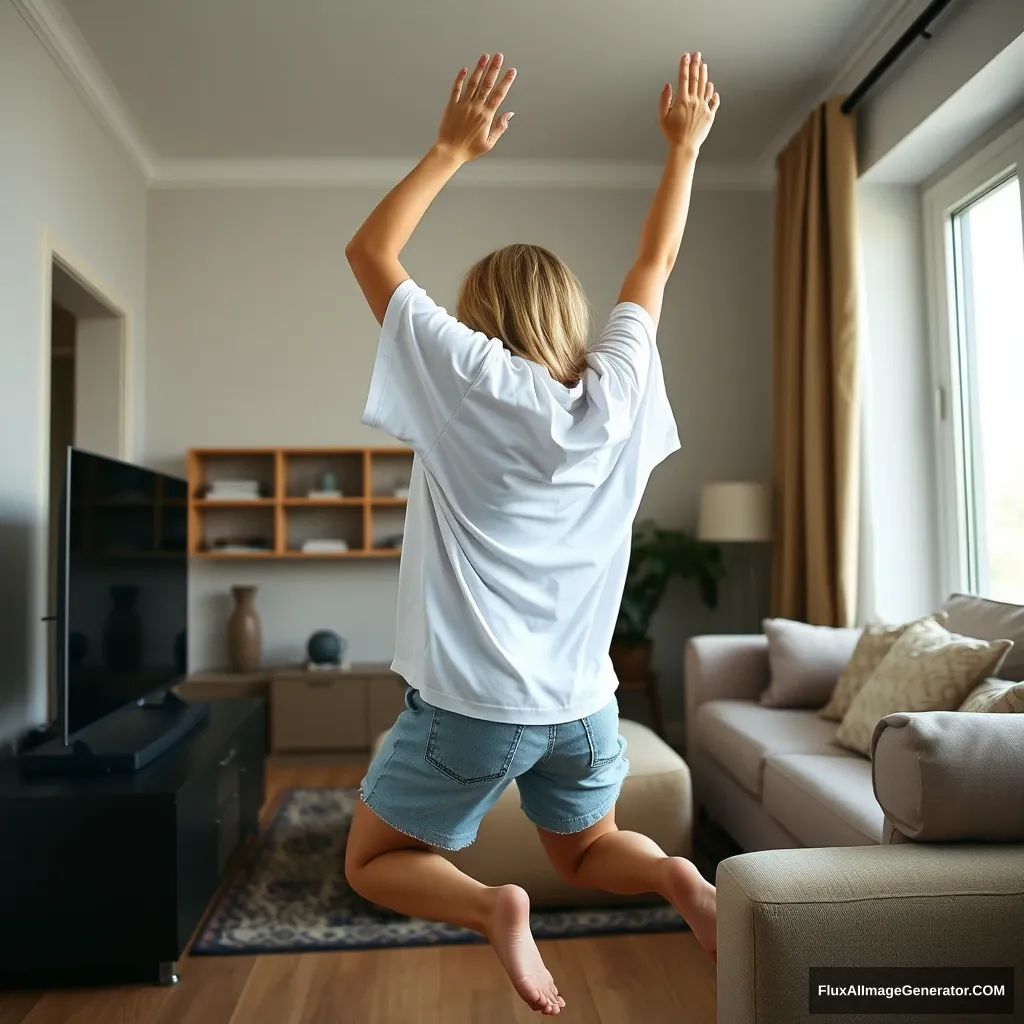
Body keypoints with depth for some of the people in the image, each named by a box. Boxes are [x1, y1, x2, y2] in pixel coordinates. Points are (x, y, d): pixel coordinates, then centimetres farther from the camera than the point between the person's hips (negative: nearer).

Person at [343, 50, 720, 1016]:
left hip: (469, 703, -4)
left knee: (373, 862, 18)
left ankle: (490, 906, -8)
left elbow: (368, 250, 1)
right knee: (587, 852, 30)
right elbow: (655, 263, 16)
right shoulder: (614, 392, 0)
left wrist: (452, 149, 6)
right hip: (582, 703, 5)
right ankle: (676, 875, 0)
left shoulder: (468, 379, -10)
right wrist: (684, 145, 25)